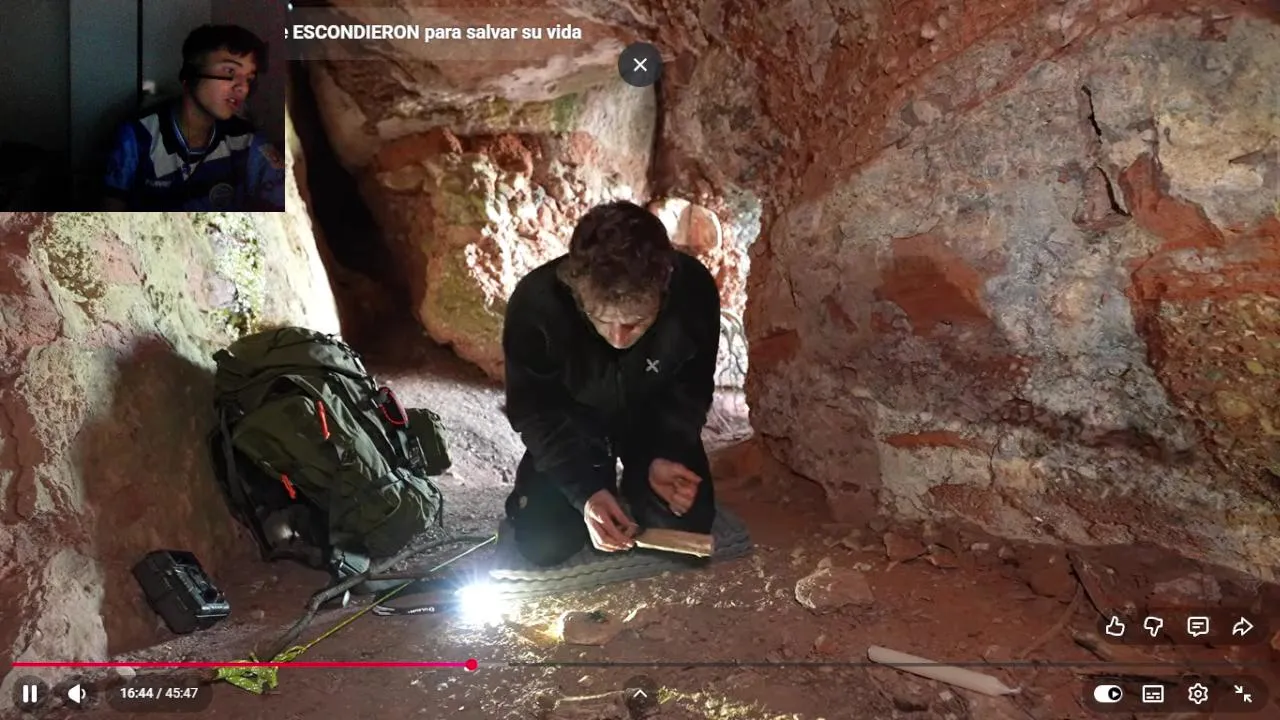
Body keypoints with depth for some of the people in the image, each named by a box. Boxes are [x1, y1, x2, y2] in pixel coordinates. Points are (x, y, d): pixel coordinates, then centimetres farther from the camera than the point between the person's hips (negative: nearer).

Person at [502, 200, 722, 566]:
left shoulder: (694, 291, -33)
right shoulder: (535, 303, -36)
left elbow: (690, 392, -13)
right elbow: (534, 412, -21)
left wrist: (662, 455, -29)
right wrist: (584, 488, -32)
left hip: (653, 416, 1)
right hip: (571, 420, 0)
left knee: (686, 526, -14)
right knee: (543, 543, -13)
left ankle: (635, 480, 18)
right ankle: (601, 475, 17)